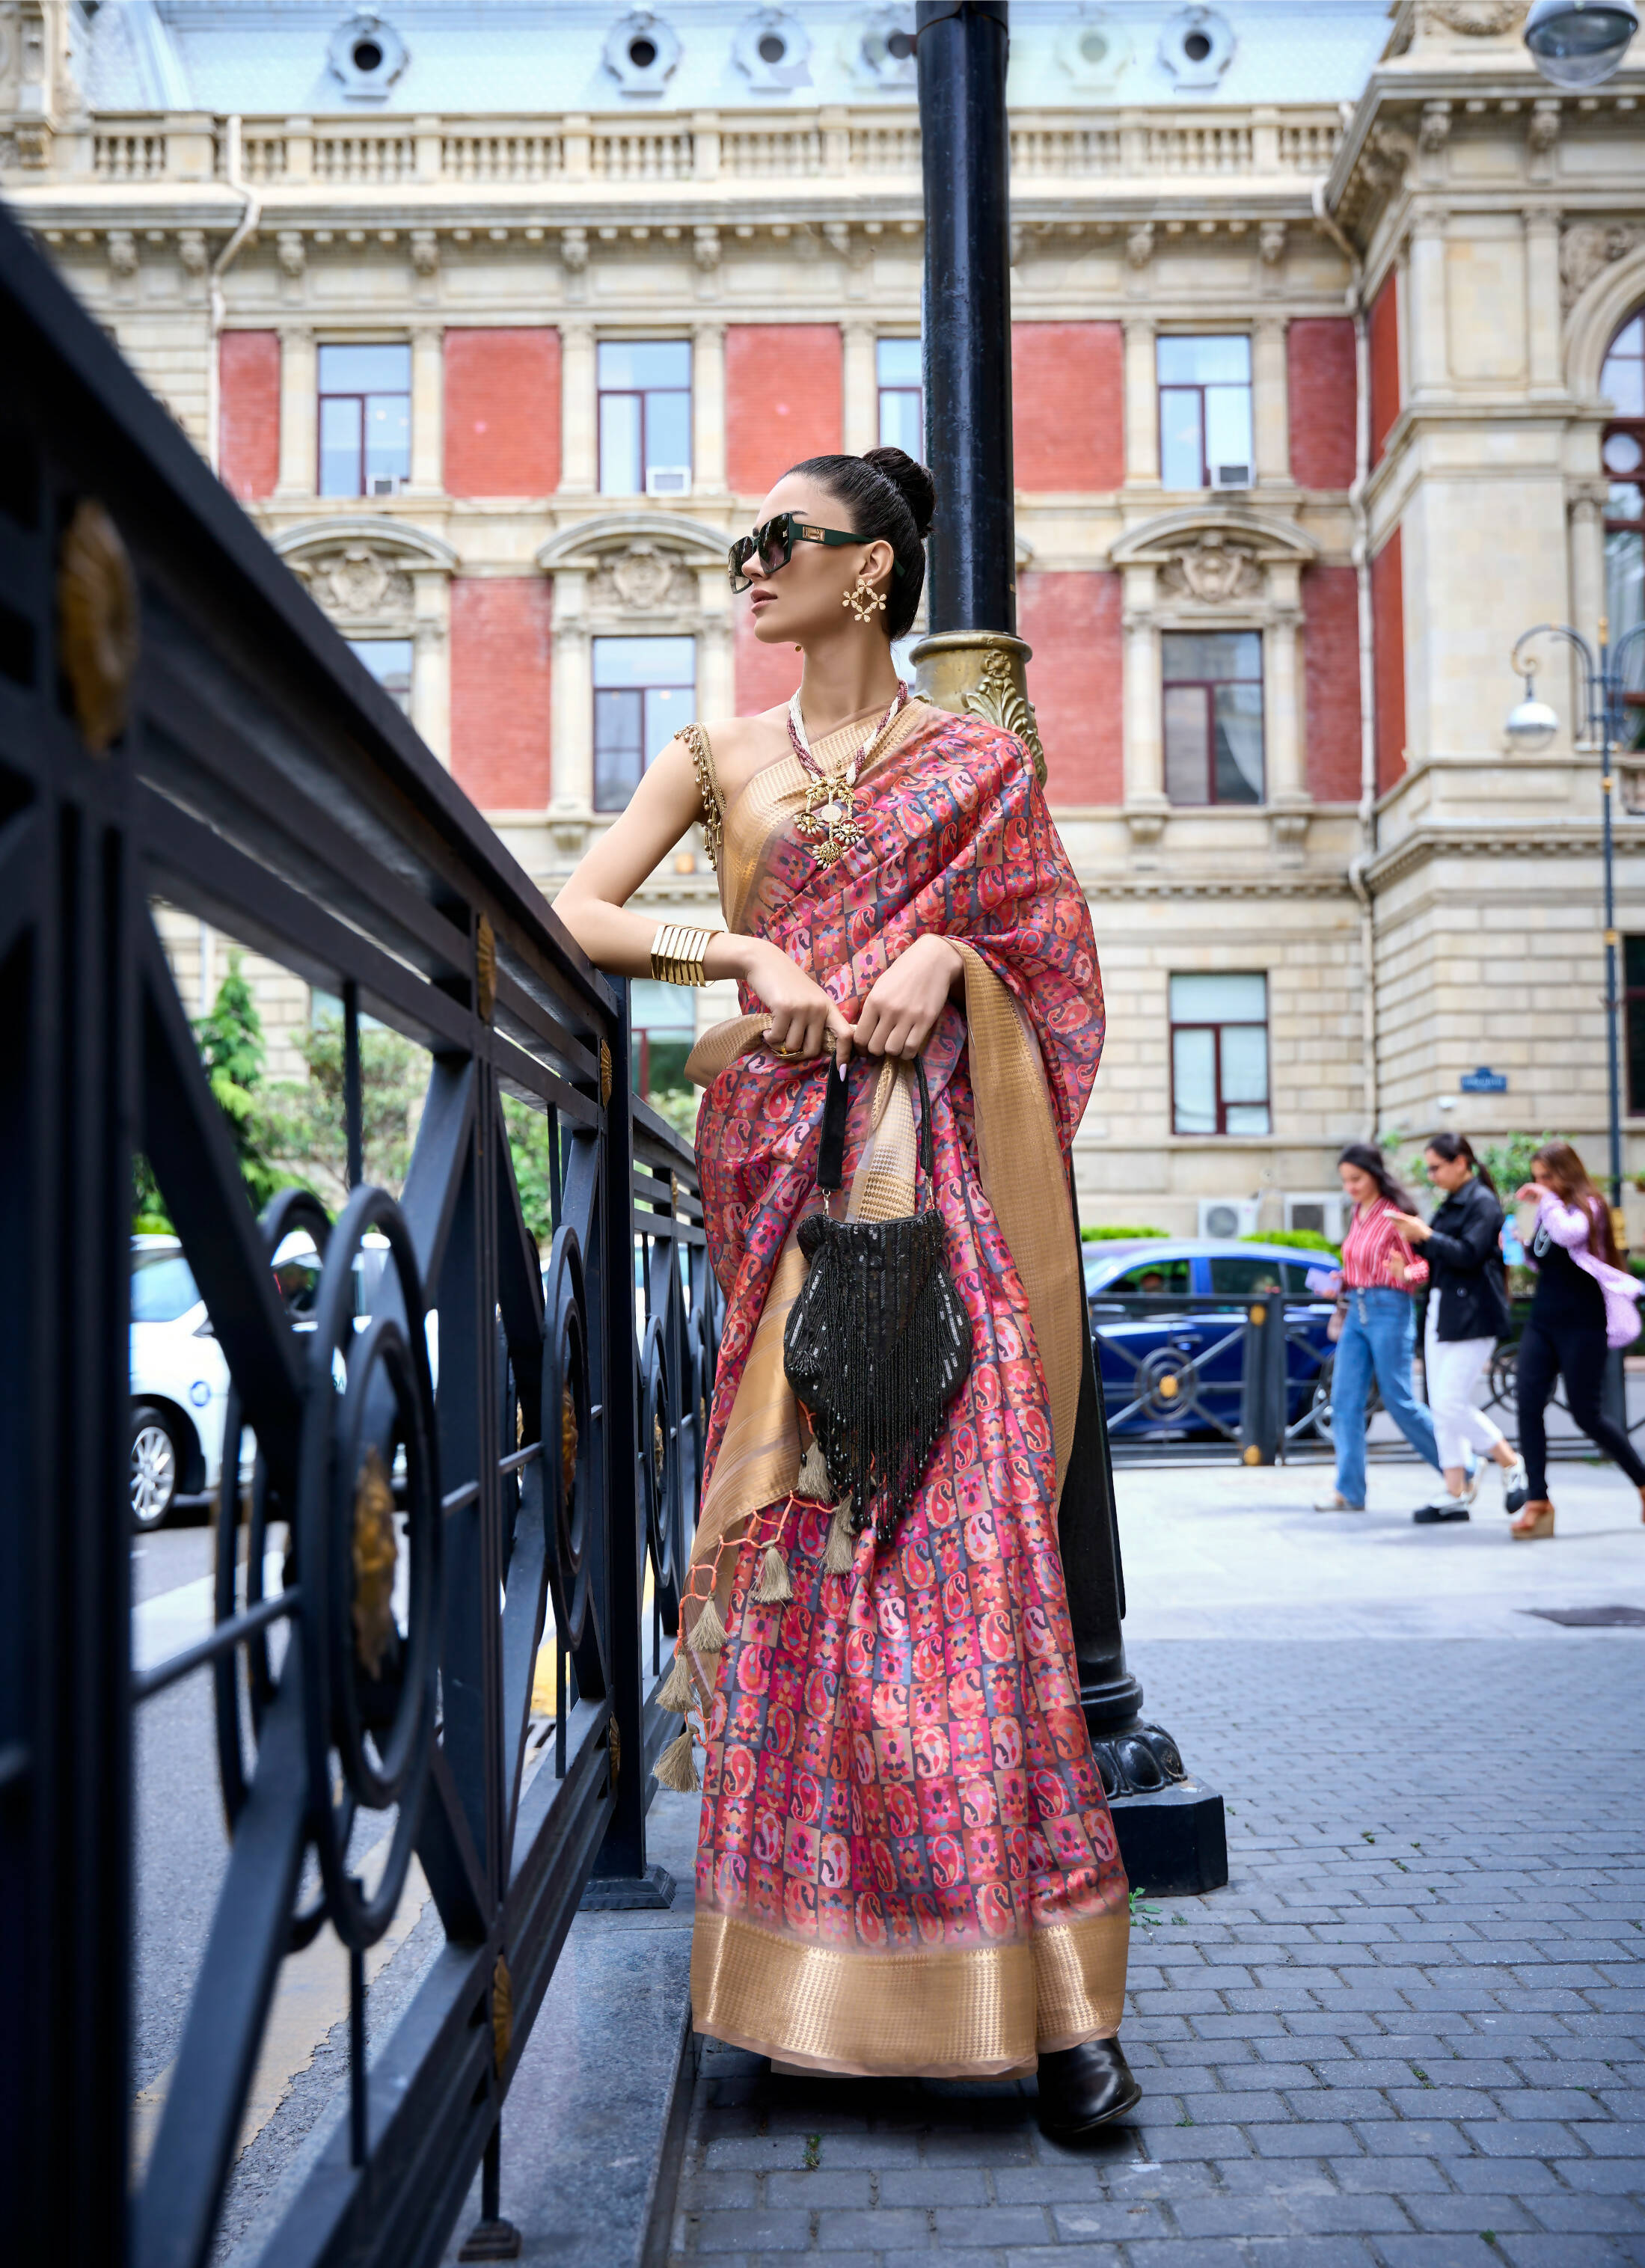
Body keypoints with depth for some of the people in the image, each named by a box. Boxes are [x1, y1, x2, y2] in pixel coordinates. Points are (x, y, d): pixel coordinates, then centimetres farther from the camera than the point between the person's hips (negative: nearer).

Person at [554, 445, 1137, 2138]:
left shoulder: (977, 765, 12)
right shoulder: (721, 756, 15)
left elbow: (1048, 957, 12)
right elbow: (572, 914, 4)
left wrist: (947, 949, -8)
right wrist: (743, 956, -11)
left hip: (933, 1173, -1)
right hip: (778, 1161, 2)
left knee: (965, 1529, -10)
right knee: (795, 1526, -4)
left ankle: (1044, 1992, -5)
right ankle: (813, 1984, 5)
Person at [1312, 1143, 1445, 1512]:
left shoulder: (1394, 1215, -9)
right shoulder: (1358, 1215, 13)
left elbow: (1423, 1267, -10)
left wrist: (1404, 1274, -31)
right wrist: (1339, 1280, 4)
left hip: (1389, 1311, -7)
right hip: (1356, 1312, 7)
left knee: (1399, 1401, -2)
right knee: (1345, 1401, 0)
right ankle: (1349, 1491, 2)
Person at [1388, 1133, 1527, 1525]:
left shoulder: (1482, 1203, -10)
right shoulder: (1451, 1204, 16)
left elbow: (1468, 1254, -20)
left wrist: (1426, 1235, -16)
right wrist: (1417, 1238, 2)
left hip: (1473, 1316, -9)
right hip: (1442, 1312, 9)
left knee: (1452, 1404, -11)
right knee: (1443, 1407, 6)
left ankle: (1511, 1463, 8)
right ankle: (1456, 1494, 9)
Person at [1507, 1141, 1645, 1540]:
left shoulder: (1588, 1206, -9)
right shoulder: (1548, 1211, 12)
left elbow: (1569, 1234, -32)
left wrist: (1546, 1200, -19)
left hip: (1582, 1324, -7)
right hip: (1543, 1320, 7)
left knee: (1586, 1413, -4)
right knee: (1528, 1405, -7)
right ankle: (1538, 1503, -5)